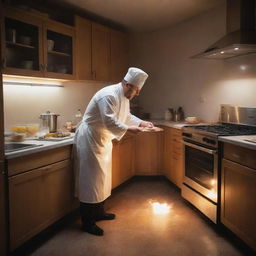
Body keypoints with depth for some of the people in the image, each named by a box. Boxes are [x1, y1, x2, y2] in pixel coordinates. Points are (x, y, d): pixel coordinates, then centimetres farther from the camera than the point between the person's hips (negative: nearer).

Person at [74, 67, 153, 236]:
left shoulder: (124, 97, 8)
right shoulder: (108, 95, -25)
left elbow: (127, 116, 19)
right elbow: (110, 122, -30)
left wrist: (142, 123, 6)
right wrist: (129, 129, -24)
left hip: (102, 140, 10)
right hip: (89, 139, -10)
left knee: (102, 177, 17)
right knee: (91, 179, -5)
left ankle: (99, 212, 33)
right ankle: (87, 222, 5)